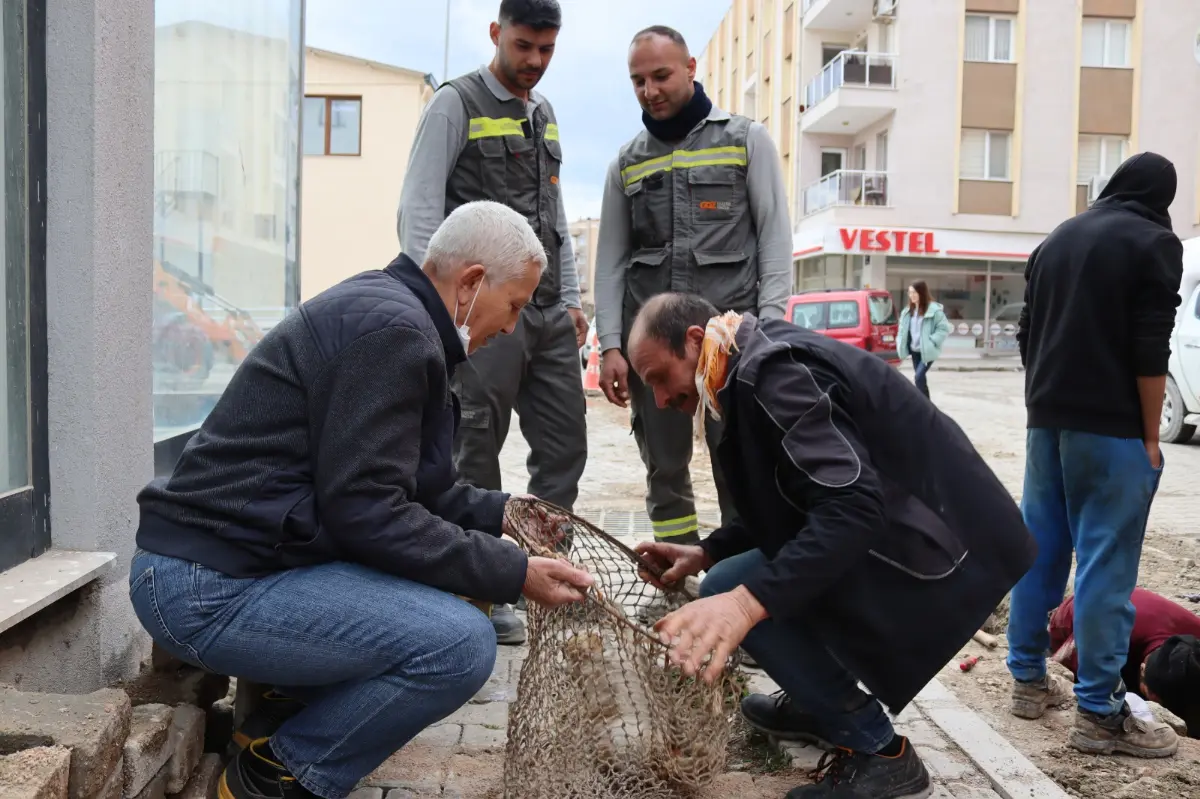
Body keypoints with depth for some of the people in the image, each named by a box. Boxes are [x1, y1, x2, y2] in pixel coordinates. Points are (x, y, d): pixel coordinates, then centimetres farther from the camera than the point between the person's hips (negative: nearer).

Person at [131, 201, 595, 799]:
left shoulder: (379, 305, 14)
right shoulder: (393, 328, -18)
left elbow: (387, 482, 21)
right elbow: (365, 510, -22)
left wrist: (497, 510, 13)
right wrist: (513, 575, -17)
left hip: (228, 558, 11)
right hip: (208, 590, -11)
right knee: (461, 642, -21)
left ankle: (281, 708, 16)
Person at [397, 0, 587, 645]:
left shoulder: (544, 114, 19)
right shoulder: (455, 105, -2)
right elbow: (419, 211, -8)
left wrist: (570, 299, 16)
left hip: (548, 314, 7)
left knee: (564, 445, 8)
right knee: (477, 454, -1)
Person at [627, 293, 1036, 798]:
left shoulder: (772, 372, -20)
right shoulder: (763, 362, 11)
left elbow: (853, 505, -31)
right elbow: (784, 506, 18)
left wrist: (748, 600, -38)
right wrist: (706, 553, 11)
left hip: (939, 547, -10)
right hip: (914, 522, 10)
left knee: (728, 594, -16)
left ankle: (876, 750, -2)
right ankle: (818, 705, 27)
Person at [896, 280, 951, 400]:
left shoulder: (934, 309, -13)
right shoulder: (908, 310, 9)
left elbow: (944, 328, -12)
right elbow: (903, 329, 16)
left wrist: (932, 341, -20)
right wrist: (901, 343, 2)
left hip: (927, 351, -7)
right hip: (915, 350, 7)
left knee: (918, 376, -17)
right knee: (920, 377, 12)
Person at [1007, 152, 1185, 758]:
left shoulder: (1056, 239, 15)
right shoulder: (1154, 242, -4)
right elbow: (1150, 351, -12)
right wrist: (1150, 438, -7)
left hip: (1048, 420, 7)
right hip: (1111, 426, -6)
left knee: (1038, 549, 11)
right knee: (1105, 563, -5)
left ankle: (1027, 679, 19)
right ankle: (1099, 713, -1)